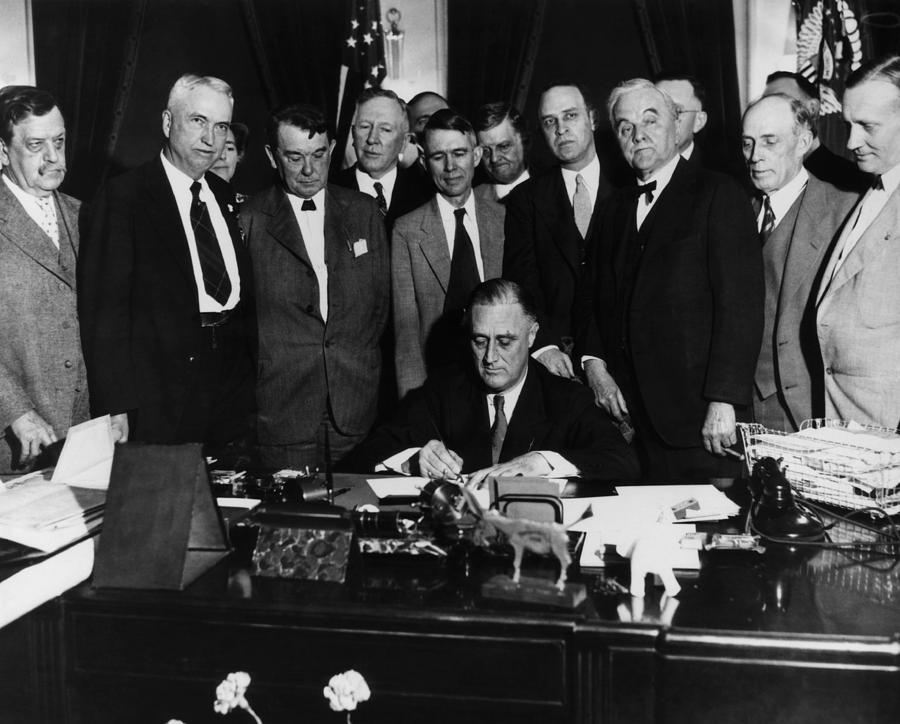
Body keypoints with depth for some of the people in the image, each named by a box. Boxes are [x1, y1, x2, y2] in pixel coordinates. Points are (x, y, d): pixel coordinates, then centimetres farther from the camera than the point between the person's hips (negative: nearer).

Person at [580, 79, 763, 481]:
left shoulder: (718, 195, -4)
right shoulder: (617, 207, 17)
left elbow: (741, 304, -11)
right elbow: (596, 296, 20)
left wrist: (724, 402, -17)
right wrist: (594, 362, 2)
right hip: (632, 414, 5)